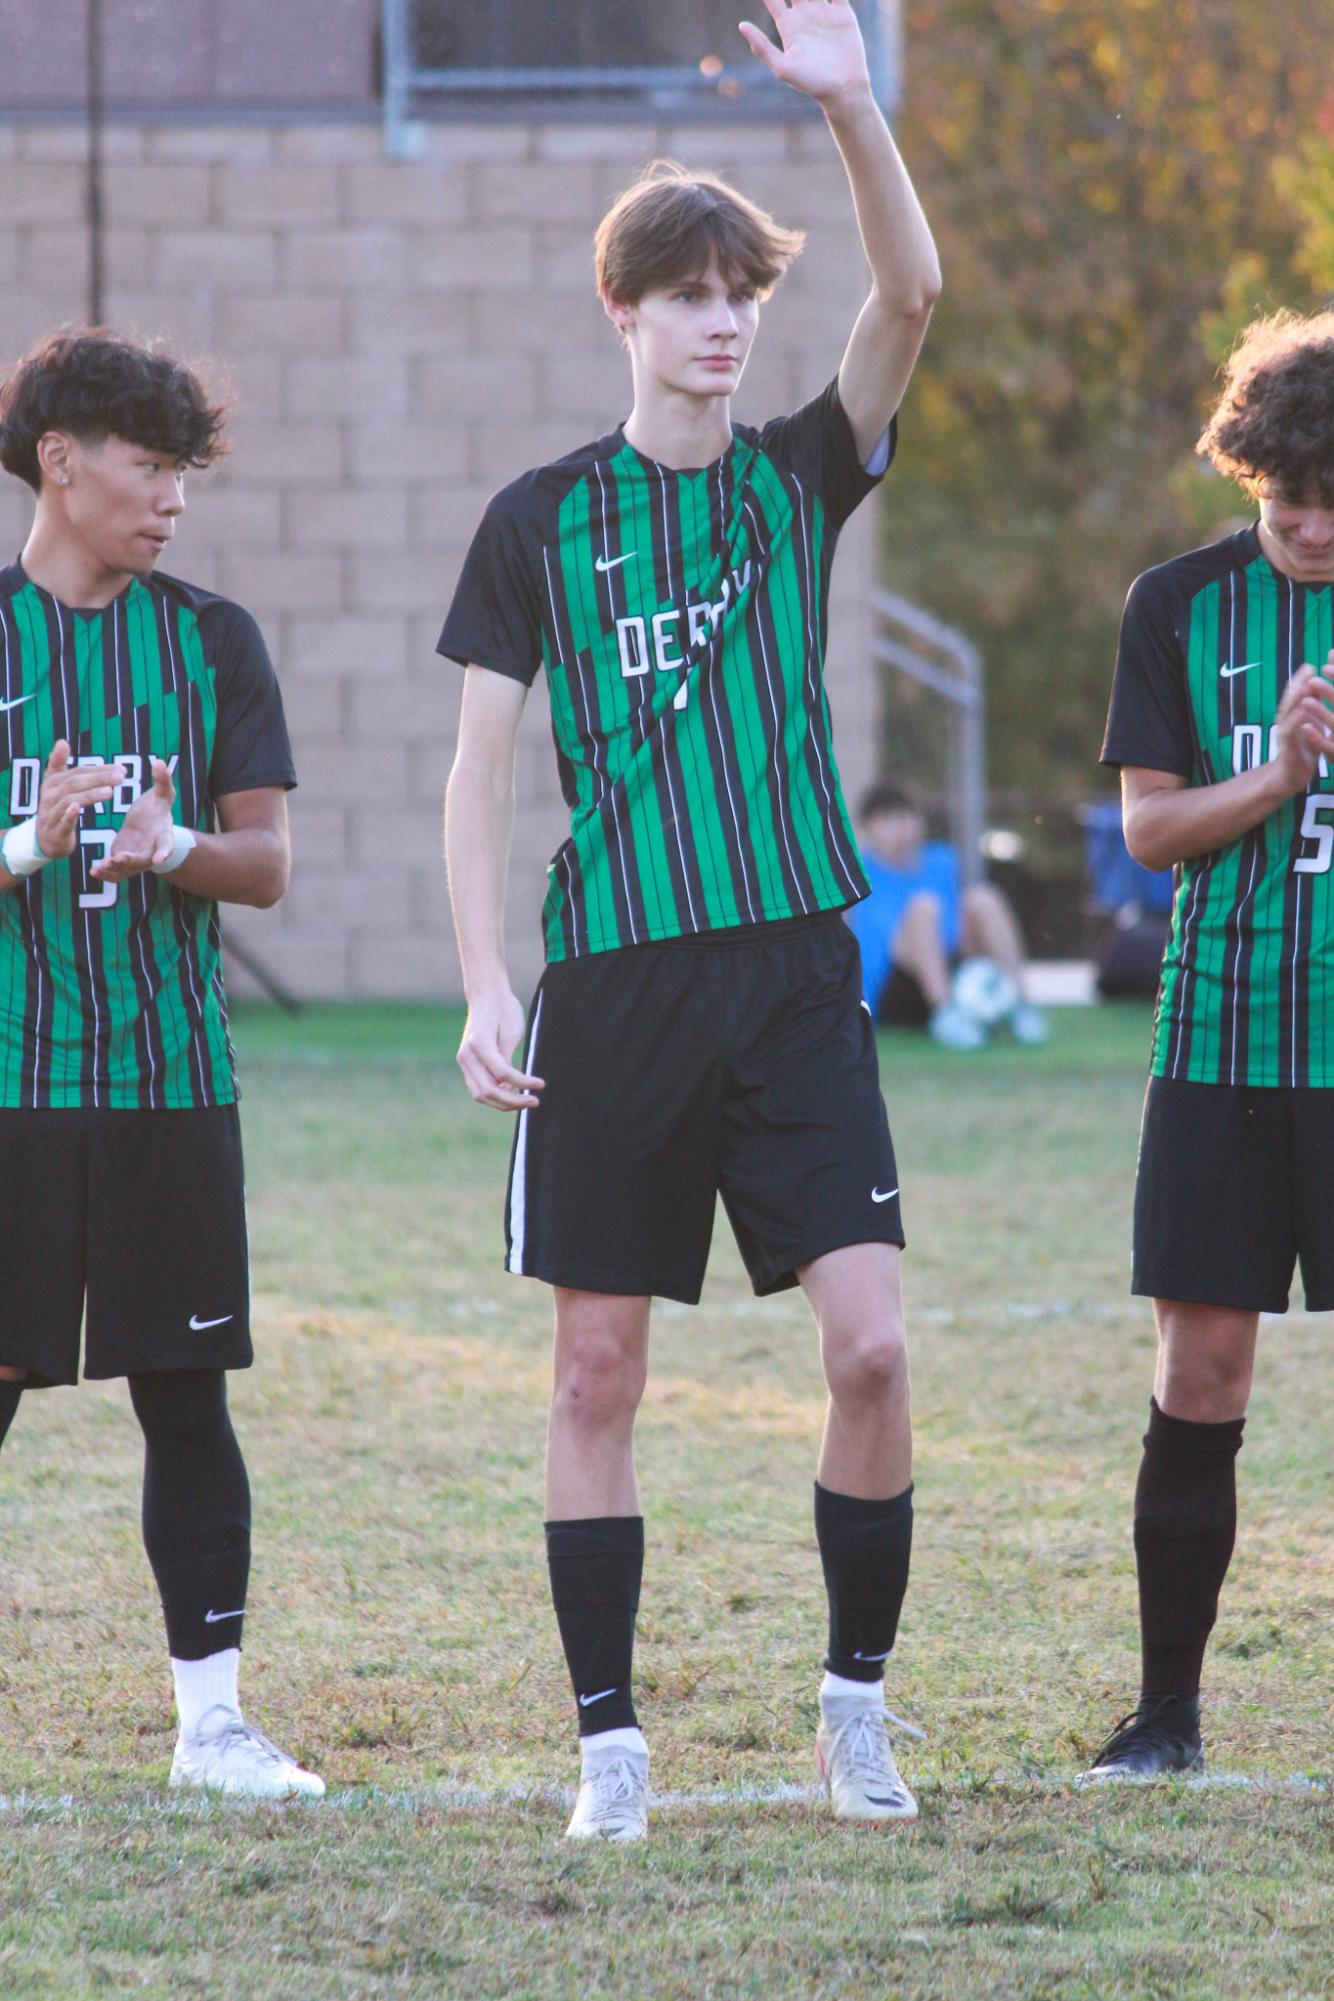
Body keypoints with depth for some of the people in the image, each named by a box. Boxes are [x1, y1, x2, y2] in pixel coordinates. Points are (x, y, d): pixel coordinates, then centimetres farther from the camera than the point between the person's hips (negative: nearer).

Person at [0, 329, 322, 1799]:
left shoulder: (211, 641, 8)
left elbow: (267, 861, 5)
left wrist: (170, 847, -16)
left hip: (169, 1074, 2)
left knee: (185, 1392, 2)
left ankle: (212, 1716, 6)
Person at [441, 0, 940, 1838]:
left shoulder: (800, 478, 9)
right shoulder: (543, 518, 5)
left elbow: (912, 298, -6)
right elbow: (484, 759, 5)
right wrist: (487, 979, -5)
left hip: (794, 977, 1)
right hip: (611, 989, -1)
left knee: (869, 1343, -9)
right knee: (598, 1367, 1)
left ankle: (858, 1703, 7)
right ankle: (610, 1741, 9)